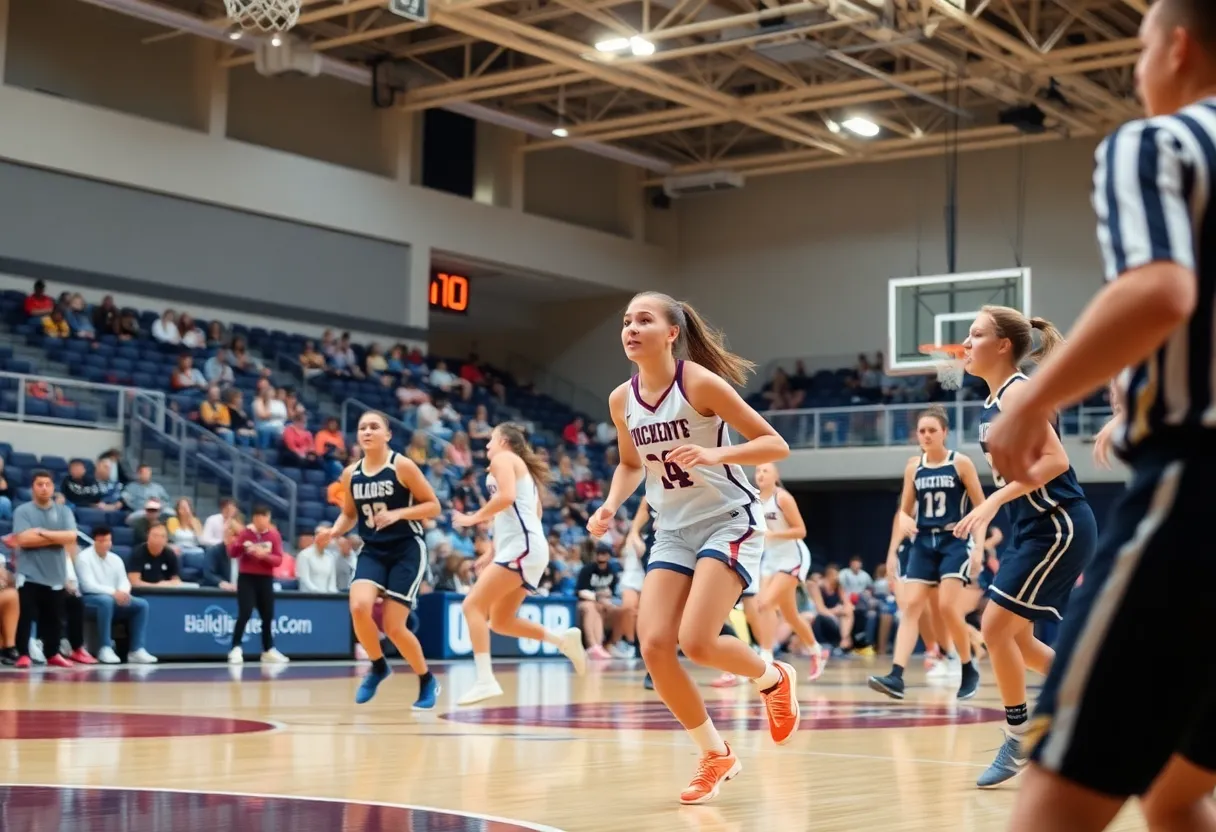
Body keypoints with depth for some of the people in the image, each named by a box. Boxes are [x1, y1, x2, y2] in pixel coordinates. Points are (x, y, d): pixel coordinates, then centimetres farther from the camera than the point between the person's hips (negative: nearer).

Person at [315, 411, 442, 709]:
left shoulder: (402, 466, -10)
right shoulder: (350, 474, 3)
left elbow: (433, 506, -7)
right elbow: (349, 514, 18)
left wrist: (398, 513, -21)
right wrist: (333, 532, -3)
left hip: (407, 550, -4)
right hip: (372, 551, 4)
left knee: (393, 626, -9)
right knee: (358, 607, -23)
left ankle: (427, 681, 18)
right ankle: (378, 667, 6)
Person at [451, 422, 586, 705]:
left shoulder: (503, 458, -1)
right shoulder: (523, 467, 27)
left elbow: (507, 496, -18)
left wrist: (473, 518, -11)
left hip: (521, 546, -10)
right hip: (525, 547, 10)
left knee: (473, 605, -13)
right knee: (500, 621, 14)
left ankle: (485, 680, -22)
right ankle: (564, 640, 10)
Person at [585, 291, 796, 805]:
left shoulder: (700, 383, -16)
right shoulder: (621, 400, 1)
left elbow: (776, 445, -14)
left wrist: (715, 454, -30)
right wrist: (611, 506, 1)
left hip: (728, 523, -6)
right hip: (673, 531, 6)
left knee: (696, 641, -21)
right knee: (654, 646, -9)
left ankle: (773, 679, 13)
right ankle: (716, 755, 10)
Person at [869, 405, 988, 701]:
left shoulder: (961, 463, -5)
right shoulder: (913, 466, 6)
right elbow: (905, 509, 14)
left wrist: (979, 547, -11)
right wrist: (904, 520, -10)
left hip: (955, 541, -4)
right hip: (924, 543, 4)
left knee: (947, 606, -15)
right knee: (911, 605, -8)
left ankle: (969, 671, 6)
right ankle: (896, 676, -16)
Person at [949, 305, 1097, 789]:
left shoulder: (1018, 391, -15)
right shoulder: (992, 403, 12)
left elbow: (1055, 460, -25)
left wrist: (993, 501, -28)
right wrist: (984, 521, 17)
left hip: (1058, 527, -10)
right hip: (1033, 529, 10)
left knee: (996, 628, -9)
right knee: (1013, 637, 13)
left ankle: (1021, 737, 4)